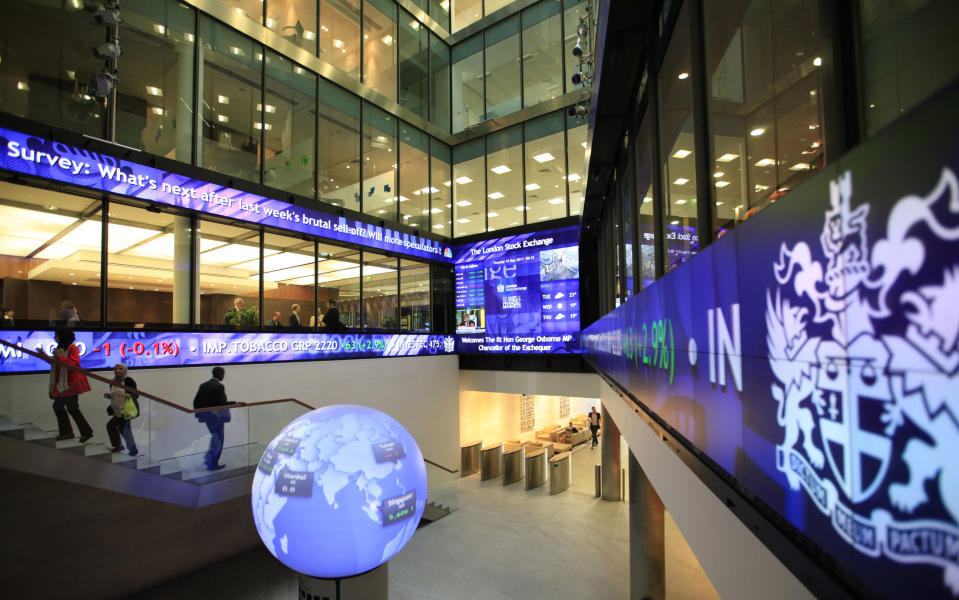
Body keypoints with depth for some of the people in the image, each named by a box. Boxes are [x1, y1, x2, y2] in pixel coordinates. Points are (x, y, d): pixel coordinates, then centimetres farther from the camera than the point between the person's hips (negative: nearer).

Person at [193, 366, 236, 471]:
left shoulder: (203, 385, 6)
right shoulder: (219, 386, -17)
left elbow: (196, 401, 6)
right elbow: (221, 403, -24)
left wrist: (198, 414, 15)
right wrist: (236, 403, -20)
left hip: (205, 415, 8)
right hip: (216, 415, -8)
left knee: (215, 436, 26)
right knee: (218, 439, 5)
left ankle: (209, 458, 26)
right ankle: (213, 464, 10)